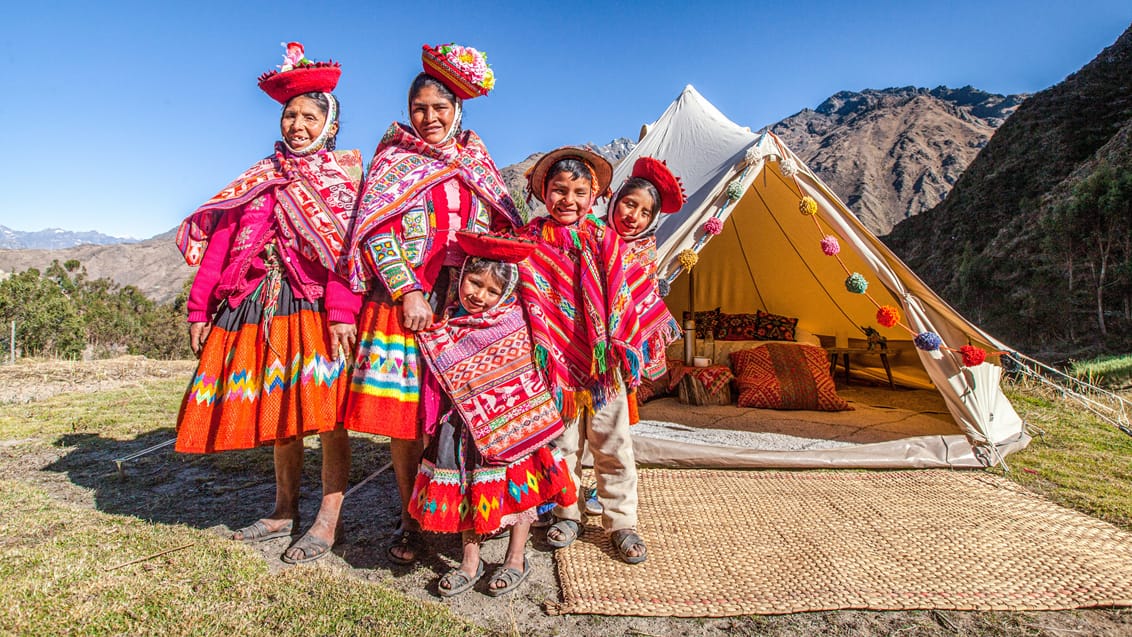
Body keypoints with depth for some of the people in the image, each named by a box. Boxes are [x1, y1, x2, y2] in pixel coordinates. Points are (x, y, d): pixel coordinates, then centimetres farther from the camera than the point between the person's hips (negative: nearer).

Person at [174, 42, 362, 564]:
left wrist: (342, 311, -25)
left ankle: (328, 522, 5)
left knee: (326, 412, -7)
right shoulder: (264, 177, 18)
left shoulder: (345, 170, 3)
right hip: (263, 305, 6)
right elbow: (222, 238, 13)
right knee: (278, 410, 12)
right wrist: (201, 308, 6)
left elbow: (349, 245, -12)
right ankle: (284, 512, 25)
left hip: (316, 307, -5)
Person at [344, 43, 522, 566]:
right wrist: (407, 294, -13)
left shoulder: (477, 163, 17)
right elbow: (375, 232, -1)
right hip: (402, 302, -2)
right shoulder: (392, 159, 9)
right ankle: (410, 519, 14)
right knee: (404, 410, -1)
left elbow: (502, 231, 18)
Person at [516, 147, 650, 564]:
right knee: (561, 443, 13)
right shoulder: (529, 243, 0)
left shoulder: (606, 241, 1)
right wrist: (541, 354, -6)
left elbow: (621, 302, 0)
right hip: (555, 362, 0)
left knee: (612, 445, 9)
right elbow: (529, 303, 0)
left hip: (602, 361, 0)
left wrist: (624, 350, -5)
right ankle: (567, 514, 33)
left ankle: (621, 522, 25)